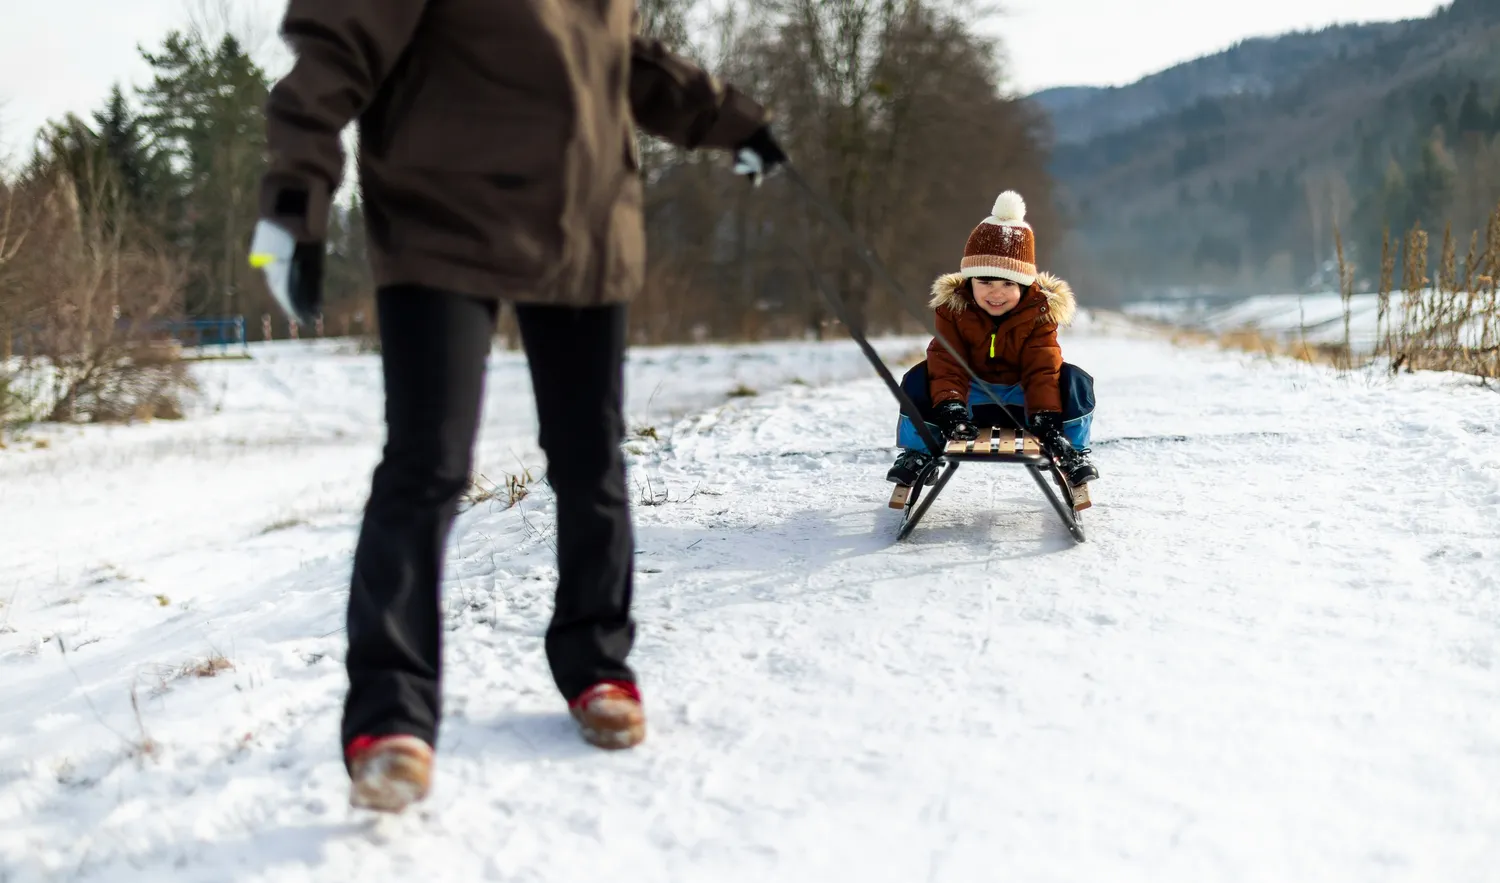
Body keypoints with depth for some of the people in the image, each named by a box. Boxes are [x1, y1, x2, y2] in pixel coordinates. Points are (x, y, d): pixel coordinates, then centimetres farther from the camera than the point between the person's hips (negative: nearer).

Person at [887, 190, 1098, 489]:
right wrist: (949, 408, -39)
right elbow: (947, 364, -22)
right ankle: (917, 453, -1)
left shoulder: (1039, 313, -18)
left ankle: (1072, 453, -1)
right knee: (919, 379, -24)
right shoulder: (954, 308, -17)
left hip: (1022, 399, 0)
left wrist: (1046, 419, -36)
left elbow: (1043, 370, -23)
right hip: (972, 398, 1)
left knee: (1074, 381, -25)